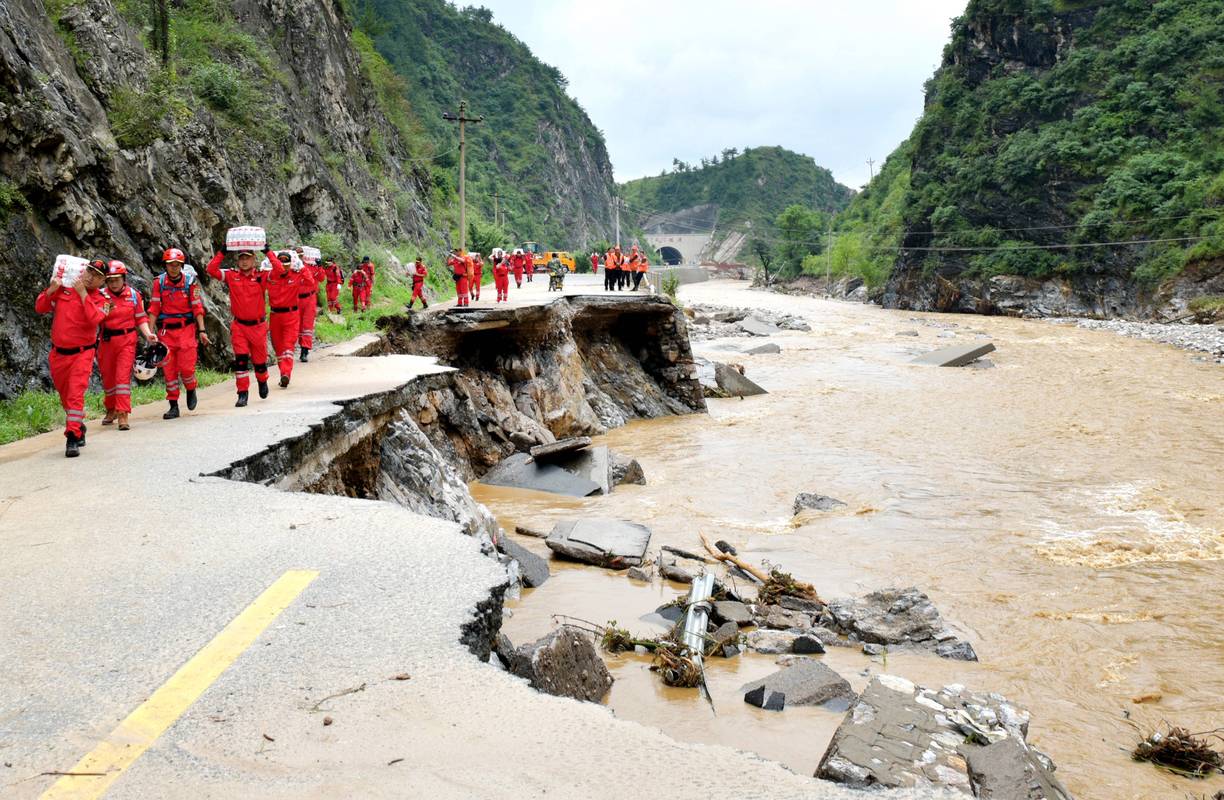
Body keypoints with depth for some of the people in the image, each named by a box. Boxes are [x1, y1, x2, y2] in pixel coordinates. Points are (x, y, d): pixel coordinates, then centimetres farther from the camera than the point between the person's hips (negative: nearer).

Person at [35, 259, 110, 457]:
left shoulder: (100, 301, -2)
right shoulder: (63, 289, 4)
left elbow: (94, 319, -23)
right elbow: (40, 308, 6)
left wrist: (83, 293, -20)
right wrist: (51, 290, -10)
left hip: (81, 354, -4)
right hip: (58, 353, 4)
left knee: (75, 395, -16)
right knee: (65, 396, 17)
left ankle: (72, 438, -17)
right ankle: (78, 428, 36)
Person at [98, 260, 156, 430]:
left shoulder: (134, 295, 0)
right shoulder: (102, 296, -3)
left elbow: (141, 318, 6)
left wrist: (148, 334, -7)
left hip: (127, 341, -1)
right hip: (106, 341, 1)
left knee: (123, 376, -11)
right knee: (107, 377, 13)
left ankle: (123, 416, -10)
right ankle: (111, 411, 35)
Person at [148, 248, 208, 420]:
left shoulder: (190, 282, -4)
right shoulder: (159, 282, 0)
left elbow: (197, 308, -2)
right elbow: (154, 308, 2)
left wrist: (202, 331, -8)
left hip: (186, 328, -2)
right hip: (166, 330, 2)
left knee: (186, 366, -9)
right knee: (168, 369, 2)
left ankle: (191, 391, 23)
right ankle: (173, 406, 11)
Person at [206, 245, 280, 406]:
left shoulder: (262, 276, -3)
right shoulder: (231, 276, 2)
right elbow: (211, 270, -4)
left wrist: (268, 252, -11)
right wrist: (221, 253, -3)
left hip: (258, 326, 0)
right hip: (239, 326, 0)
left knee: (259, 360, 13)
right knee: (240, 360, -7)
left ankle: (262, 381, 42)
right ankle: (242, 393, -2)